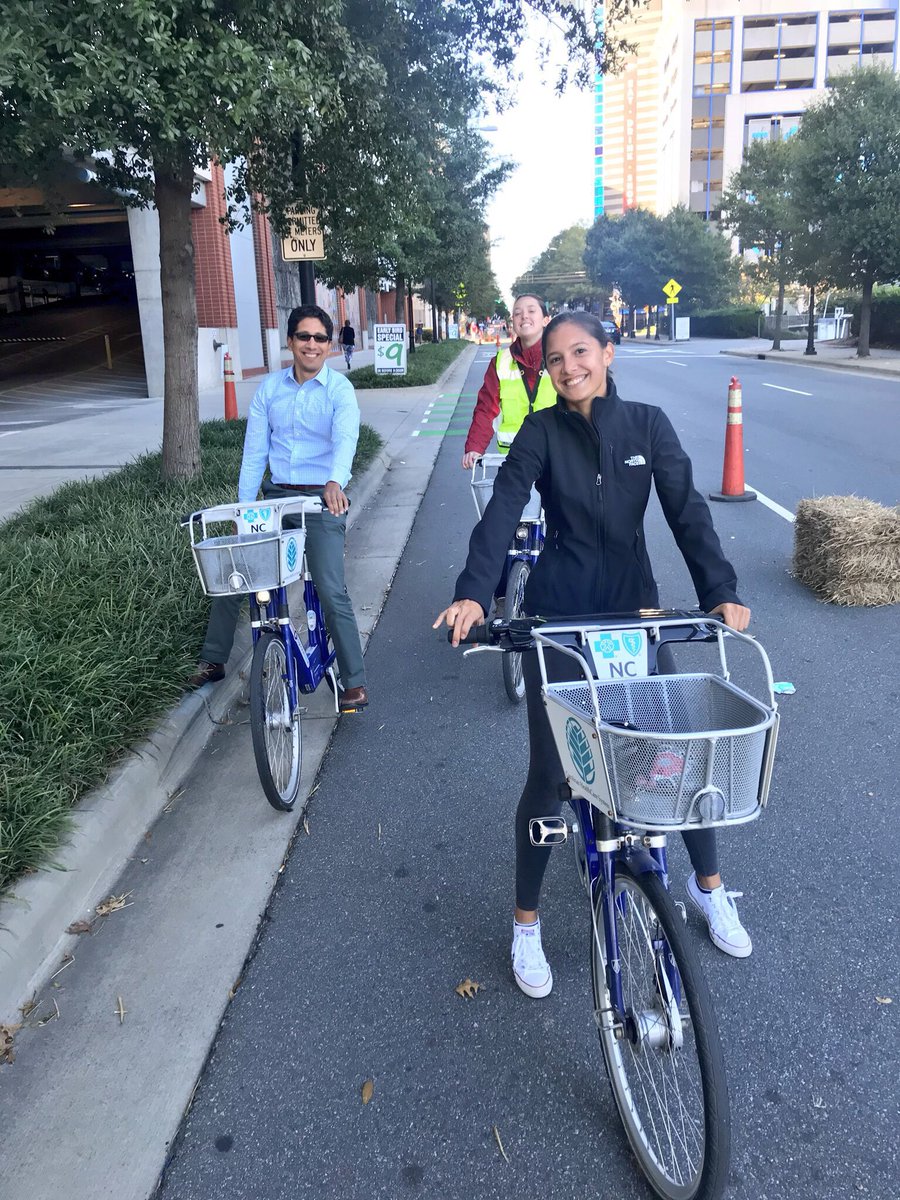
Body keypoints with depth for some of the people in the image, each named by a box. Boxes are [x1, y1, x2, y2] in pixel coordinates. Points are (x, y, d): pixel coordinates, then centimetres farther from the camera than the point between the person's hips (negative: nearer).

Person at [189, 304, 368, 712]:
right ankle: (212, 661, 23)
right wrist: (243, 508, 0)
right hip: (276, 495, 5)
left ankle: (354, 683, 0)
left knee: (331, 593, -13)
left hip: (322, 499, -4)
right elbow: (254, 451, 5)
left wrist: (335, 482, -46)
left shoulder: (339, 389, -6)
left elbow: (345, 438, -25)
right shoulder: (269, 388, 6)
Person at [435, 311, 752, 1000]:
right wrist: (473, 593, -35)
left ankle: (709, 886, 34)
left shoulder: (648, 425, -1)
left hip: (634, 612, 2)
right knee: (550, 774, 0)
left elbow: (687, 511, -9)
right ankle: (526, 923, 20)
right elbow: (502, 513, -18)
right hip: (558, 619, -2)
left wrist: (722, 592, -23)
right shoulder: (542, 432, -6)